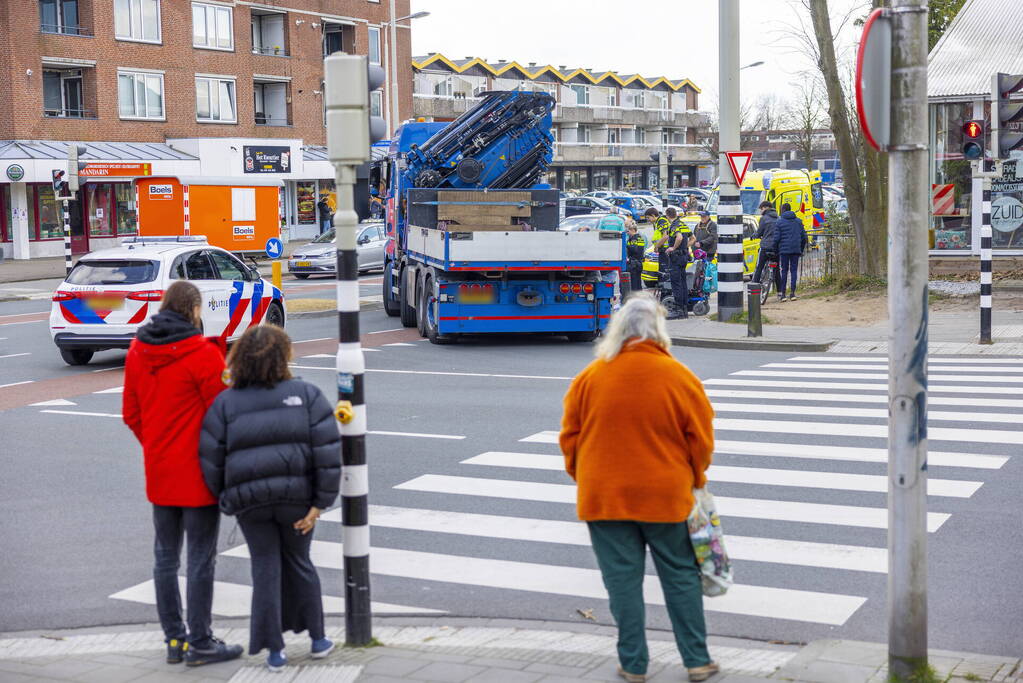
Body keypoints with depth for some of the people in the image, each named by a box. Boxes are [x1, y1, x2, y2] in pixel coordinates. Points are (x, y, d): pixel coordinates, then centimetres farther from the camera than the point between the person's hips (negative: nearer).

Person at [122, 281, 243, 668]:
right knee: (201, 559, 2)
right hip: (198, 474, -6)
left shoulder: (137, 351, 5)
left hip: (158, 472, 6)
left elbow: (131, 413, 10)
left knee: (166, 557, 13)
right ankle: (200, 643, 8)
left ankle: (174, 639, 20)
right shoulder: (203, 353, -15)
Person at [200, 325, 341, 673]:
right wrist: (320, 502, -5)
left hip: (250, 501, 0)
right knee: (299, 563, 18)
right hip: (296, 496, 0)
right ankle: (317, 638, 26)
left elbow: (211, 460, 1)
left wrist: (226, 499, 13)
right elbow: (327, 450, -7)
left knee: (266, 569, 9)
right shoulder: (306, 395, -1)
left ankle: (274, 650, 11)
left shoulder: (225, 403, 1)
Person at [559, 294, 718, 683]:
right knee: (681, 577, 12)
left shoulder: (590, 377, -4)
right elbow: (701, 439, -4)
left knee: (622, 581, 8)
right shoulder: (678, 377, -8)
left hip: (604, 495, 1)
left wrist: (583, 477, 19)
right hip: (666, 495, 0)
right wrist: (695, 479, 13)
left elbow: (570, 437, 4)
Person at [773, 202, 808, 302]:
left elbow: (776, 238, -7)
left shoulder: (779, 222, -3)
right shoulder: (798, 221, 9)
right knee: (794, 270, 6)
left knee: (784, 271, 3)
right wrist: (801, 249, 19)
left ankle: (782, 294, 0)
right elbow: (804, 237, 10)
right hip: (796, 250, 2)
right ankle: (792, 293, 2)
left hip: (784, 250, -2)